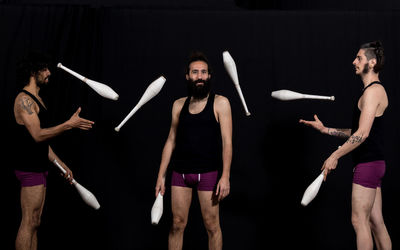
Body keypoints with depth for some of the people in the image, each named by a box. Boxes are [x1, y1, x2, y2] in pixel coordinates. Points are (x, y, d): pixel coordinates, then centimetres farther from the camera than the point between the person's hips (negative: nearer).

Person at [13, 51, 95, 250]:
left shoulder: (37, 100, 19)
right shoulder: (24, 99, -13)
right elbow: (38, 135, -23)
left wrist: (61, 165, 20)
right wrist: (69, 124, -24)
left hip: (39, 168, 10)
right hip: (29, 168, -10)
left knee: (34, 223, 12)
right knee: (29, 223, -8)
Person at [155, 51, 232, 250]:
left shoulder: (220, 103, -1)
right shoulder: (179, 105, 10)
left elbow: (227, 142, -6)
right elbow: (171, 141, 12)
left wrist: (225, 176, -15)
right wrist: (161, 175, 8)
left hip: (208, 173, -3)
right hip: (180, 172, 3)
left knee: (212, 226, 2)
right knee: (177, 225, 6)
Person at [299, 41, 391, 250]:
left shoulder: (373, 90, -13)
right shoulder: (373, 90, 19)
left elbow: (362, 134, -20)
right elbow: (357, 132, 21)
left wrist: (335, 156, -16)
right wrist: (325, 129, 19)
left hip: (368, 164, -10)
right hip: (373, 164, 10)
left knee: (359, 220, -7)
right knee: (376, 221, 10)